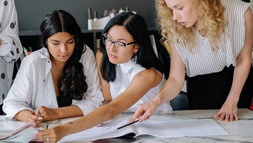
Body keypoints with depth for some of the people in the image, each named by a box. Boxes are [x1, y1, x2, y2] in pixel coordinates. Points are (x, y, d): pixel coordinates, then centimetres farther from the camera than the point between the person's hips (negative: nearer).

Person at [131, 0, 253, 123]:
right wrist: (155, 102, -42)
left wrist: (232, 101, -13)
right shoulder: (175, 30, -26)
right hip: (200, 84, 0)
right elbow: (176, 78, -23)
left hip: (237, 81, 0)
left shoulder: (241, 14, -31)